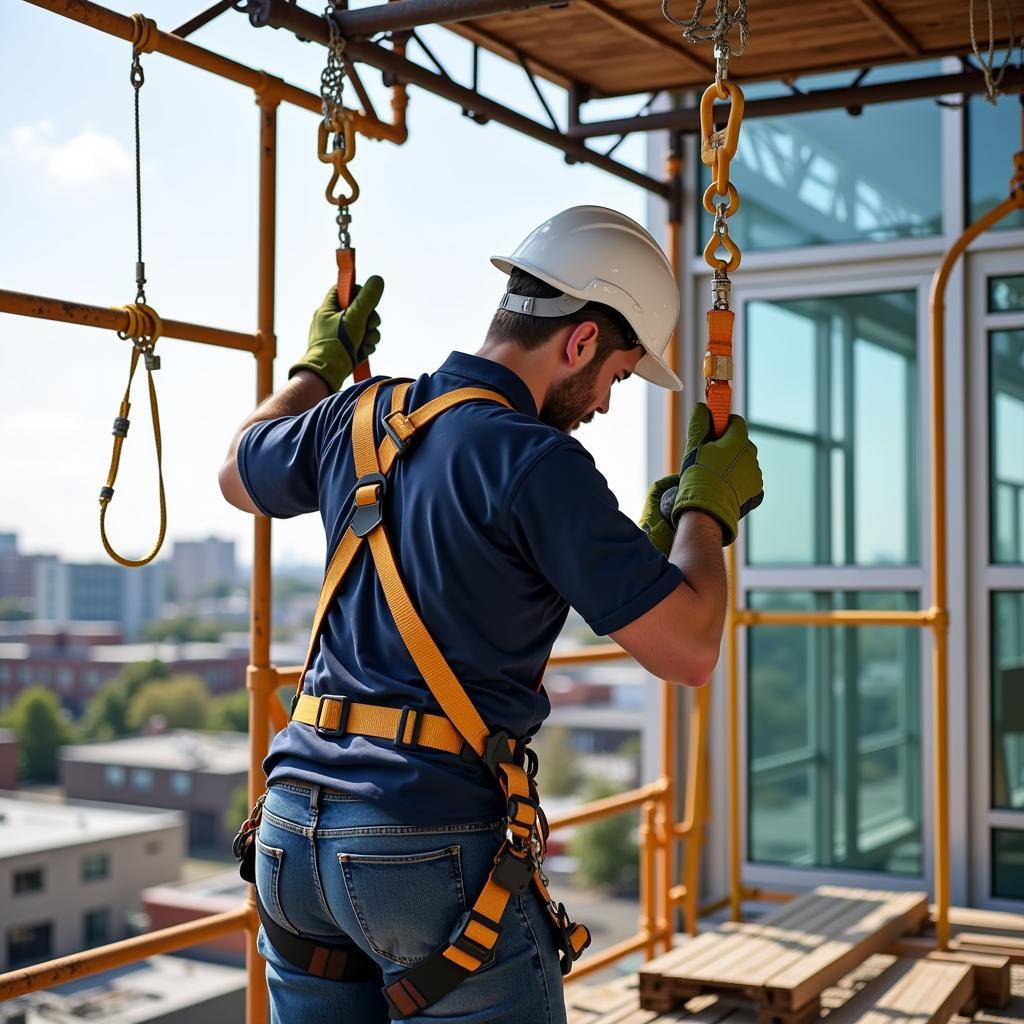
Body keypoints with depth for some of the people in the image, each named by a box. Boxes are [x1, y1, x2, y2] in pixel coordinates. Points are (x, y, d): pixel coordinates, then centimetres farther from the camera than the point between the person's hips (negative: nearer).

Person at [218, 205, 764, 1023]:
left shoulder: (358, 418, 6)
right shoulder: (538, 464, -15)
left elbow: (237, 476, 29)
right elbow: (687, 651, -13)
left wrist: (322, 366, 40)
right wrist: (708, 505, 2)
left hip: (291, 831, 7)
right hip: (432, 848, -7)